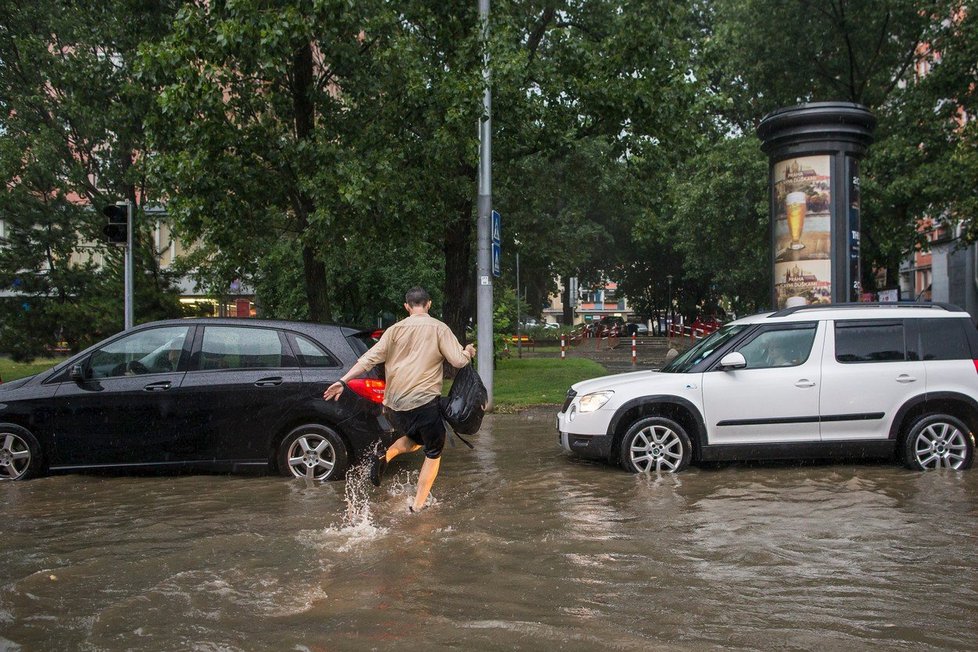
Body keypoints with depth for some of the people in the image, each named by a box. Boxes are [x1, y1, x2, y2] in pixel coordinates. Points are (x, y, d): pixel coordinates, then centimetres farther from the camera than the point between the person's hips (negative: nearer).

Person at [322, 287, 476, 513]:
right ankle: (418, 506, 8)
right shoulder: (439, 329, -2)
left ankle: (384, 457, 4)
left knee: (415, 439, 30)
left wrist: (343, 381, -1)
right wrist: (468, 352, 16)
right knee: (433, 453, 12)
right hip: (424, 401, -5)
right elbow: (458, 361, -6)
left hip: (394, 403, 5)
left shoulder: (396, 329, 6)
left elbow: (371, 357, 0)